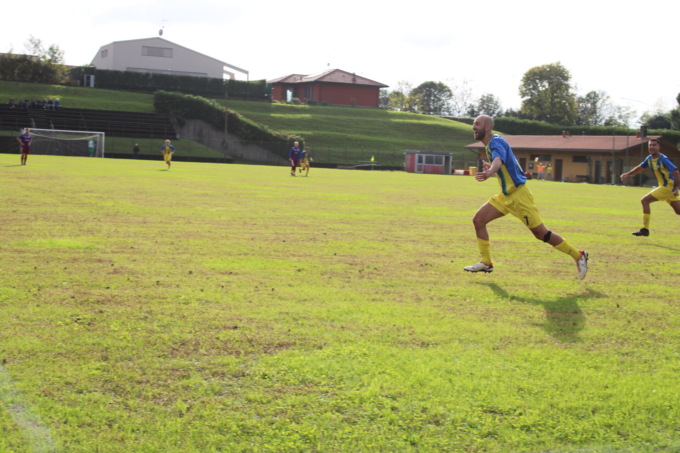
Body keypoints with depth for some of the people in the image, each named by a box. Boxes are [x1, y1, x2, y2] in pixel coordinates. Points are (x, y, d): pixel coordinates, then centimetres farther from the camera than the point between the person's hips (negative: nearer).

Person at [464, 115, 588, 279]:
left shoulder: (496, 142, -17)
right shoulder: (490, 144, 12)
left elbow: (498, 161, -41)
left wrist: (489, 173, -60)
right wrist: (489, 167, 24)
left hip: (518, 195, -9)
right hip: (505, 196, 9)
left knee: (541, 233, -6)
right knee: (478, 220, -1)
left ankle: (579, 256, 7)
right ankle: (486, 263, 6)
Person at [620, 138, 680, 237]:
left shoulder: (663, 159, -18)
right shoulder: (649, 159, 6)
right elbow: (640, 168, 22)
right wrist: (628, 174, 9)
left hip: (668, 187, -8)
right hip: (664, 186, 8)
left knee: (645, 200, -11)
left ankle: (645, 230, -8)